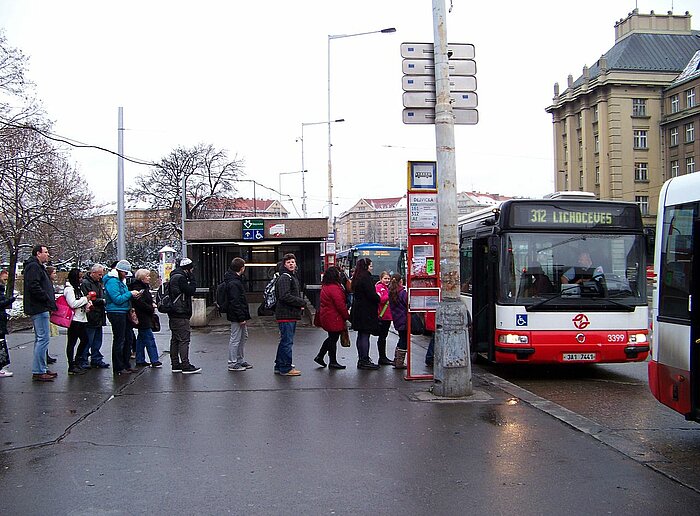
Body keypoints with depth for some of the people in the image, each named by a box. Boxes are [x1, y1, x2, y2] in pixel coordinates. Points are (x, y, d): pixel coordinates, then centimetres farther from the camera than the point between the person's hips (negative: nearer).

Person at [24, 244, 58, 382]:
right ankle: (38, 372, -11)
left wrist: (51, 302, 14)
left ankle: (41, 369, 21)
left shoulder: (38, 267, 22)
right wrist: (49, 301, -18)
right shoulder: (33, 267, -11)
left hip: (41, 309, 12)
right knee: (43, 339, -12)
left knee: (40, 339, 14)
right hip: (39, 309, -12)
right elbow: (34, 288, -22)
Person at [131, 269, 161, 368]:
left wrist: (152, 304, 6)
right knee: (149, 339, -9)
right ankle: (154, 361, -8)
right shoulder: (138, 288, -15)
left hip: (146, 318, 11)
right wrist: (151, 309, -14)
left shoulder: (145, 286, 16)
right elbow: (140, 303, -22)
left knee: (141, 339, 13)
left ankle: (140, 361, 18)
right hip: (143, 318, -11)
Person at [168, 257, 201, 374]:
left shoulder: (174, 277, 17)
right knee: (184, 339, -8)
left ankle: (175, 365, 17)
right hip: (181, 314, -11)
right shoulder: (180, 278, -14)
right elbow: (191, 290, -16)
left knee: (175, 340, 12)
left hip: (173, 314, 11)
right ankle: (185, 366, -7)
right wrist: (192, 277, -9)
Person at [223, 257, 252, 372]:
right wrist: (241, 318, -21)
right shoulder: (234, 283, -19)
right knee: (235, 339, -3)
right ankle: (232, 363, 4)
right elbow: (235, 302, -22)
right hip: (236, 316, -11)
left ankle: (241, 360, 27)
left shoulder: (237, 280, 14)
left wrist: (246, 316, 17)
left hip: (240, 316, 11)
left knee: (244, 337, 17)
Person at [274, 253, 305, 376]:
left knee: (285, 341, 16)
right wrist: (302, 302, -15)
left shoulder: (293, 277, 20)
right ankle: (286, 368, -1)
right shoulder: (284, 278, -13)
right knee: (287, 341, -6)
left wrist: (300, 304, 9)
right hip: (286, 315, -11)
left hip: (291, 315, 11)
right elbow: (285, 296, -23)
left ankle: (279, 366, 24)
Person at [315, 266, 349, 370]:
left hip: (326, 316, 9)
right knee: (333, 339, 0)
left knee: (331, 338, 19)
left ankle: (320, 356, 22)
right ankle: (333, 362, 8)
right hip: (334, 318, -9)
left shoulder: (325, 286, 12)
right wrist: (347, 316, -11)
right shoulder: (334, 288, -21)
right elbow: (340, 305, -21)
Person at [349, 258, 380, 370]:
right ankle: (365, 361, -4)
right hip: (366, 312, -10)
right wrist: (378, 298, -1)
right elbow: (371, 294, -21)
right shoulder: (366, 277, -16)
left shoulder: (357, 278, 13)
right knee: (365, 335, -6)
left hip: (358, 310, 10)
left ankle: (361, 360, 20)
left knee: (361, 335, 14)